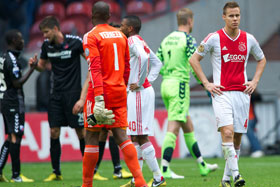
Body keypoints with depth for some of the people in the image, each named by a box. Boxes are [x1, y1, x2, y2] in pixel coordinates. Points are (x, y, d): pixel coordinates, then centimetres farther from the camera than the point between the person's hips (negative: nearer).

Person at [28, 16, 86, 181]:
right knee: (54, 132, 1)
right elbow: (42, 66, 20)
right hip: (56, 93, 5)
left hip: (73, 93, -5)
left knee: (81, 132, -3)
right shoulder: (47, 45, 5)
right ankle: (56, 173, 8)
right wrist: (35, 64, -6)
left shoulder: (75, 42, -11)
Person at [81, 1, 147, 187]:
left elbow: (95, 68, -17)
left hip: (99, 93, -5)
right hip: (119, 93, 5)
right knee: (122, 136, 4)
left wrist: (98, 98, -23)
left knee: (92, 138, 2)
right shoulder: (121, 35, 12)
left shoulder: (91, 36, -8)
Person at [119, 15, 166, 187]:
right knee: (136, 136, 13)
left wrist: (140, 83, -23)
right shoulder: (141, 42, 17)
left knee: (141, 136, -8)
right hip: (145, 90, 10)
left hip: (139, 93, -10)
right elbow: (157, 63, 22)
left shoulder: (133, 41, -12)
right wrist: (149, 80, 11)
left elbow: (143, 57, -31)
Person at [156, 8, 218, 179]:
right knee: (174, 128, -10)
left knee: (188, 127, 16)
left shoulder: (167, 39, 14)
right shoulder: (188, 39, -9)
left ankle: (202, 166, 23)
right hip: (179, 84, -8)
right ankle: (164, 170, -16)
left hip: (166, 84, 8)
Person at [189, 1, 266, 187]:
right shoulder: (214, 38, -3)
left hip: (242, 93, 4)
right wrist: (206, 83, -2)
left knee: (237, 137, 5)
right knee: (227, 132, -21)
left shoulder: (249, 39, 7)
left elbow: (262, 60, 24)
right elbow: (194, 59, 5)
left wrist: (255, 81, 10)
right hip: (222, 93, -4)